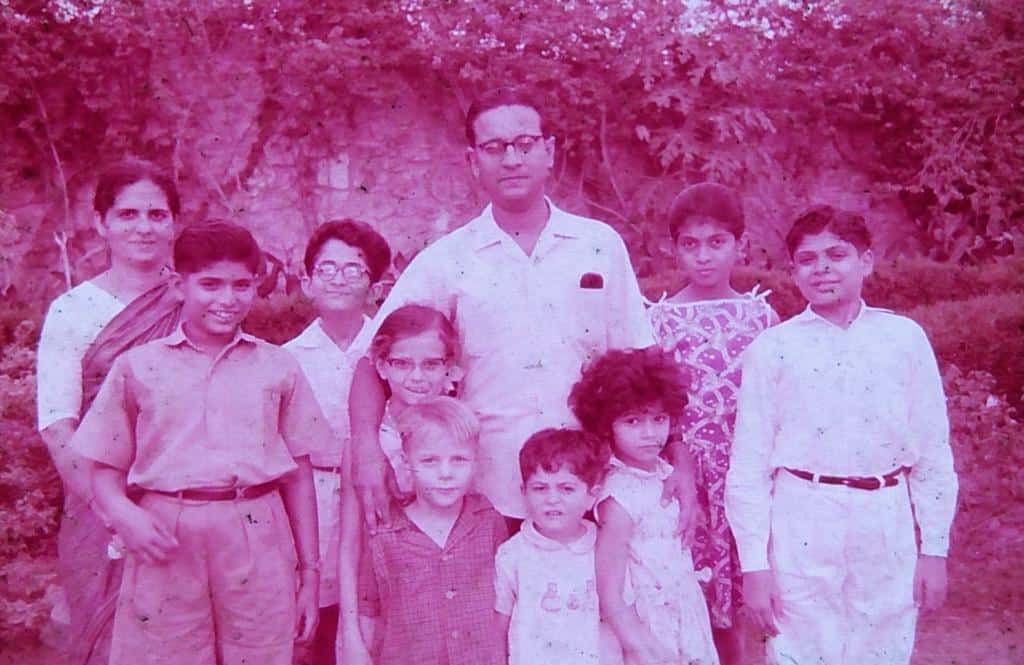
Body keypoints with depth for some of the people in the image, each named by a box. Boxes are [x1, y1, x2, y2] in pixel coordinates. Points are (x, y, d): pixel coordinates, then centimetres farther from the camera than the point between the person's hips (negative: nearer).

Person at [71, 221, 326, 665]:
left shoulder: (277, 368, 8)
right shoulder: (138, 367, 7)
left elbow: (298, 475, 10)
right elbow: (106, 470, 9)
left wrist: (309, 573, 10)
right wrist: (123, 513, -13)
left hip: (258, 547, 1)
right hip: (166, 544, 0)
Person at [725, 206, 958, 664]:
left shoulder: (905, 338, 2)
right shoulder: (772, 348, -3)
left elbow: (933, 452, 5)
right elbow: (749, 463, -2)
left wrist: (934, 548, 4)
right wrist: (754, 562, -4)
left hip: (887, 530, 2)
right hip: (801, 529, -1)